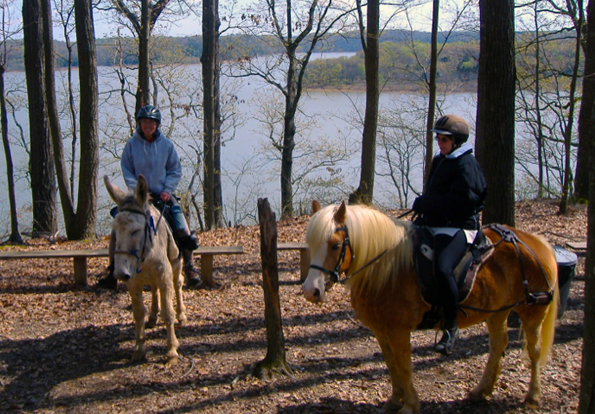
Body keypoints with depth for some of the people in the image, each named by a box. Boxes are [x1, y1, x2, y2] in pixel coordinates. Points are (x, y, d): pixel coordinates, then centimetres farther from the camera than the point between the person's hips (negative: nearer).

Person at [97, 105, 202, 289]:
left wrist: (168, 190, -9)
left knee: (183, 231, -12)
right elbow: (126, 171, 1)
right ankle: (113, 272, 2)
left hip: (163, 196, 0)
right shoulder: (131, 144, -2)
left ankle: (189, 268, 8)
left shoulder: (167, 144, -1)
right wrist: (136, 189, -13)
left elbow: (175, 171, 5)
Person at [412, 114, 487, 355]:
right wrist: (423, 206, 5)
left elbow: (460, 201, -24)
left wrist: (424, 203, -18)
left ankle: (450, 326, -16)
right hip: (433, 225, 10)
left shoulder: (466, 164, -12)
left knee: (442, 269, -31)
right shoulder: (439, 161, 17)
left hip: (457, 228, -10)